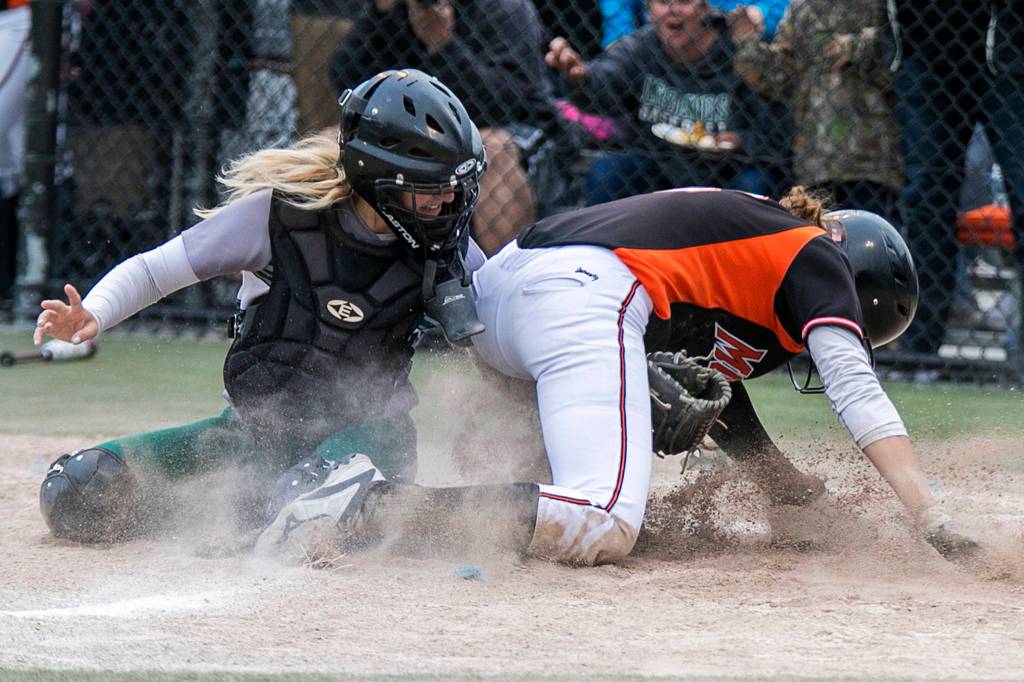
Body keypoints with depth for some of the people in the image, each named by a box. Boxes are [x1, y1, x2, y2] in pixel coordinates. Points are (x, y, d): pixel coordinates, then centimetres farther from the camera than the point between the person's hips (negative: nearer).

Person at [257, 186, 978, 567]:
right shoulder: (818, 259, 13)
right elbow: (857, 392, -1)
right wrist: (934, 522, -5)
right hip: (583, 294, -9)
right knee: (601, 533, -20)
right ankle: (375, 507, -28)